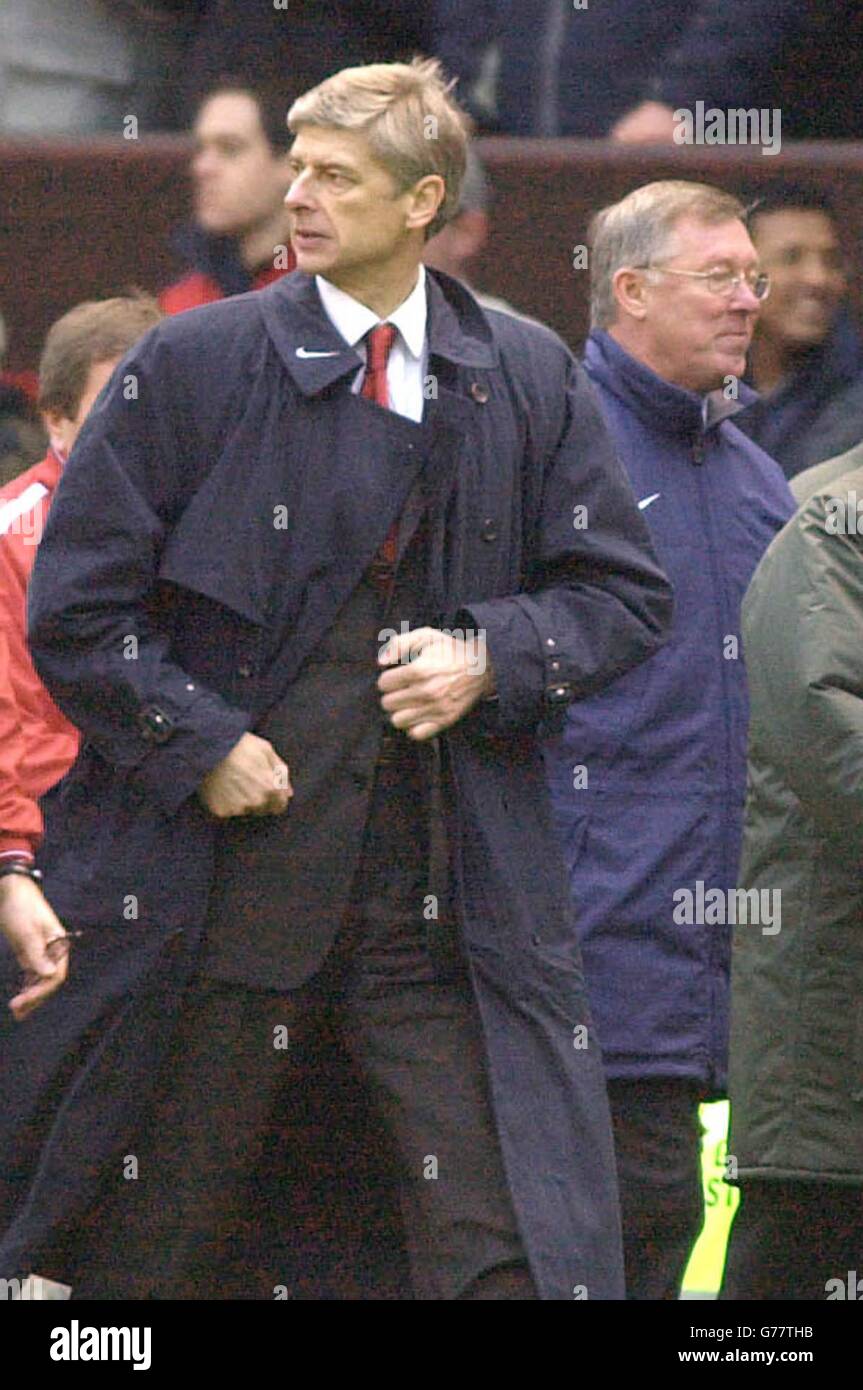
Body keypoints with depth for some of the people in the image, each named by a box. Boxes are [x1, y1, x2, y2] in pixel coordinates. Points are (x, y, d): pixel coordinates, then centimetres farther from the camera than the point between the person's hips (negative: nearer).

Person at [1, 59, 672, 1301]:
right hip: (226, 884, -1)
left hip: (448, 907, 1)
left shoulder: (528, 381, 7)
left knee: (505, 1251, -5)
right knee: (155, 1257, 8)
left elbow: (624, 594, 12)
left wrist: (492, 658, -6)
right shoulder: (193, 365, -1)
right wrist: (198, 743, -10)